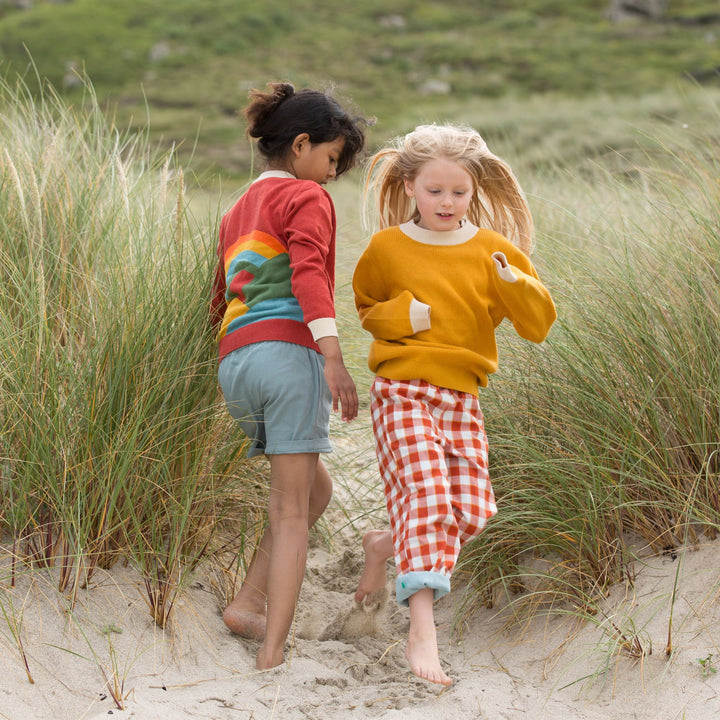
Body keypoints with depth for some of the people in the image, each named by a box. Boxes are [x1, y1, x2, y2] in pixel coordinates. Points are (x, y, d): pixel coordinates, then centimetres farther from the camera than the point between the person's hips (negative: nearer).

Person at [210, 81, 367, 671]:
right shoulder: (306, 198, 3)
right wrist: (333, 356, -23)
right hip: (288, 351, -7)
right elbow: (308, 272, -14)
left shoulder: (238, 212, 29)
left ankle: (248, 604, 9)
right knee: (292, 511, -5)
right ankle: (273, 650, -12)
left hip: (235, 361, 8)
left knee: (315, 489, 19)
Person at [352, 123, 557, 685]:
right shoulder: (387, 246, 1)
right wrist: (401, 314, -6)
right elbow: (364, 306, 16)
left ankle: (388, 545, 26)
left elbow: (539, 325, 2)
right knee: (426, 491, -20)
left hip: (462, 396, 3)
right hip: (403, 390, -3)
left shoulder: (493, 248, 4)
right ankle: (423, 629, -21)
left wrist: (514, 283, -18)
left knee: (473, 510, -3)